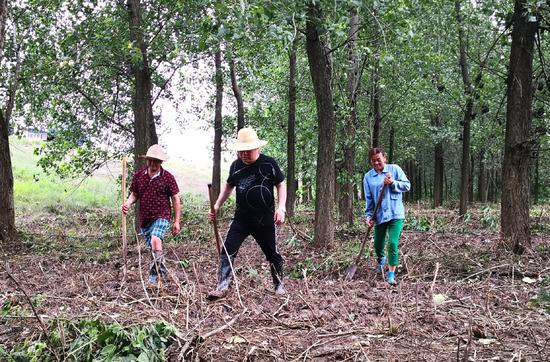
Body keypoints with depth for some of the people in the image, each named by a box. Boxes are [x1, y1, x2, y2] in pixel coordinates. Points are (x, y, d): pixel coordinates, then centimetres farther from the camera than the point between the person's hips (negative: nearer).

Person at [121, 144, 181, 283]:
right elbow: (134, 194, 12)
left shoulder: (168, 177, -6)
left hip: (161, 216, -5)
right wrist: (128, 203, -12)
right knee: (153, 249, 13)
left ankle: (154, 275, -23)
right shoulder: (138, 176, 3)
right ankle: (162, 272, 33)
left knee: (155, 240, -29)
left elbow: (175, 199, -1)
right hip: (144, 219, 5)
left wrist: (177, 221, -2)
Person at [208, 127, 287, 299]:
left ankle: (279, 285, 31)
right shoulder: (235, 165, 4)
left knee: (272, 253, 11)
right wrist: (217, 205, 11)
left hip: (265, 219, -2)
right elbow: (229, 186, 19)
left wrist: (281, 208, -13)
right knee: (228, 250, -10)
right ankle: (222, 287, -5)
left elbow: (281, 185, -1)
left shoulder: (269, 163, -7)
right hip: (241, 218, 3)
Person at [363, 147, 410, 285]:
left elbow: (407, 185, -1)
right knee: (378, 245, 14)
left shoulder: (395, 169, 0)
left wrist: (393, 183, -17)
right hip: (379, 216, 3)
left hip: (395, 214, -3)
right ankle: (380, 259, 48)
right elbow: (369, 199, 6)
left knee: (393, 244, -14)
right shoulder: (368, 177, 5)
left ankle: (391, 274, -6)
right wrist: (369, 216, -1)